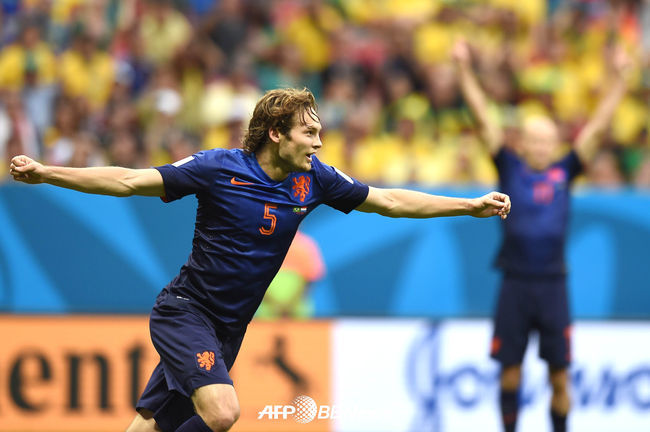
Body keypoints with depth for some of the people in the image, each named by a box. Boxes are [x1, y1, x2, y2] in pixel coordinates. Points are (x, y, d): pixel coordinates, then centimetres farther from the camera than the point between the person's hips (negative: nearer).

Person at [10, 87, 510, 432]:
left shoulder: (312, 178, 0)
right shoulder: (219, 168, -14)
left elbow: (389, 201, 9)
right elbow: (130, 181, -13)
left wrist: (472, 206, 8)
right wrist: (44, 173, -22)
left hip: (228, 327, 5)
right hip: (185, 312, -5)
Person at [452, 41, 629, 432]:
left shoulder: (565, 172, 8)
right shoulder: (510, 168, 6)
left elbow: (598, 127, 5)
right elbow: (484, 119, 1)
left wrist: (619, 80, -1)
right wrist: (465, 71, -5)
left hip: (553, 285, 1)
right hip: (515, 284, -1)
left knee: (560, 377, 3)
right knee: (510, 371, 4)